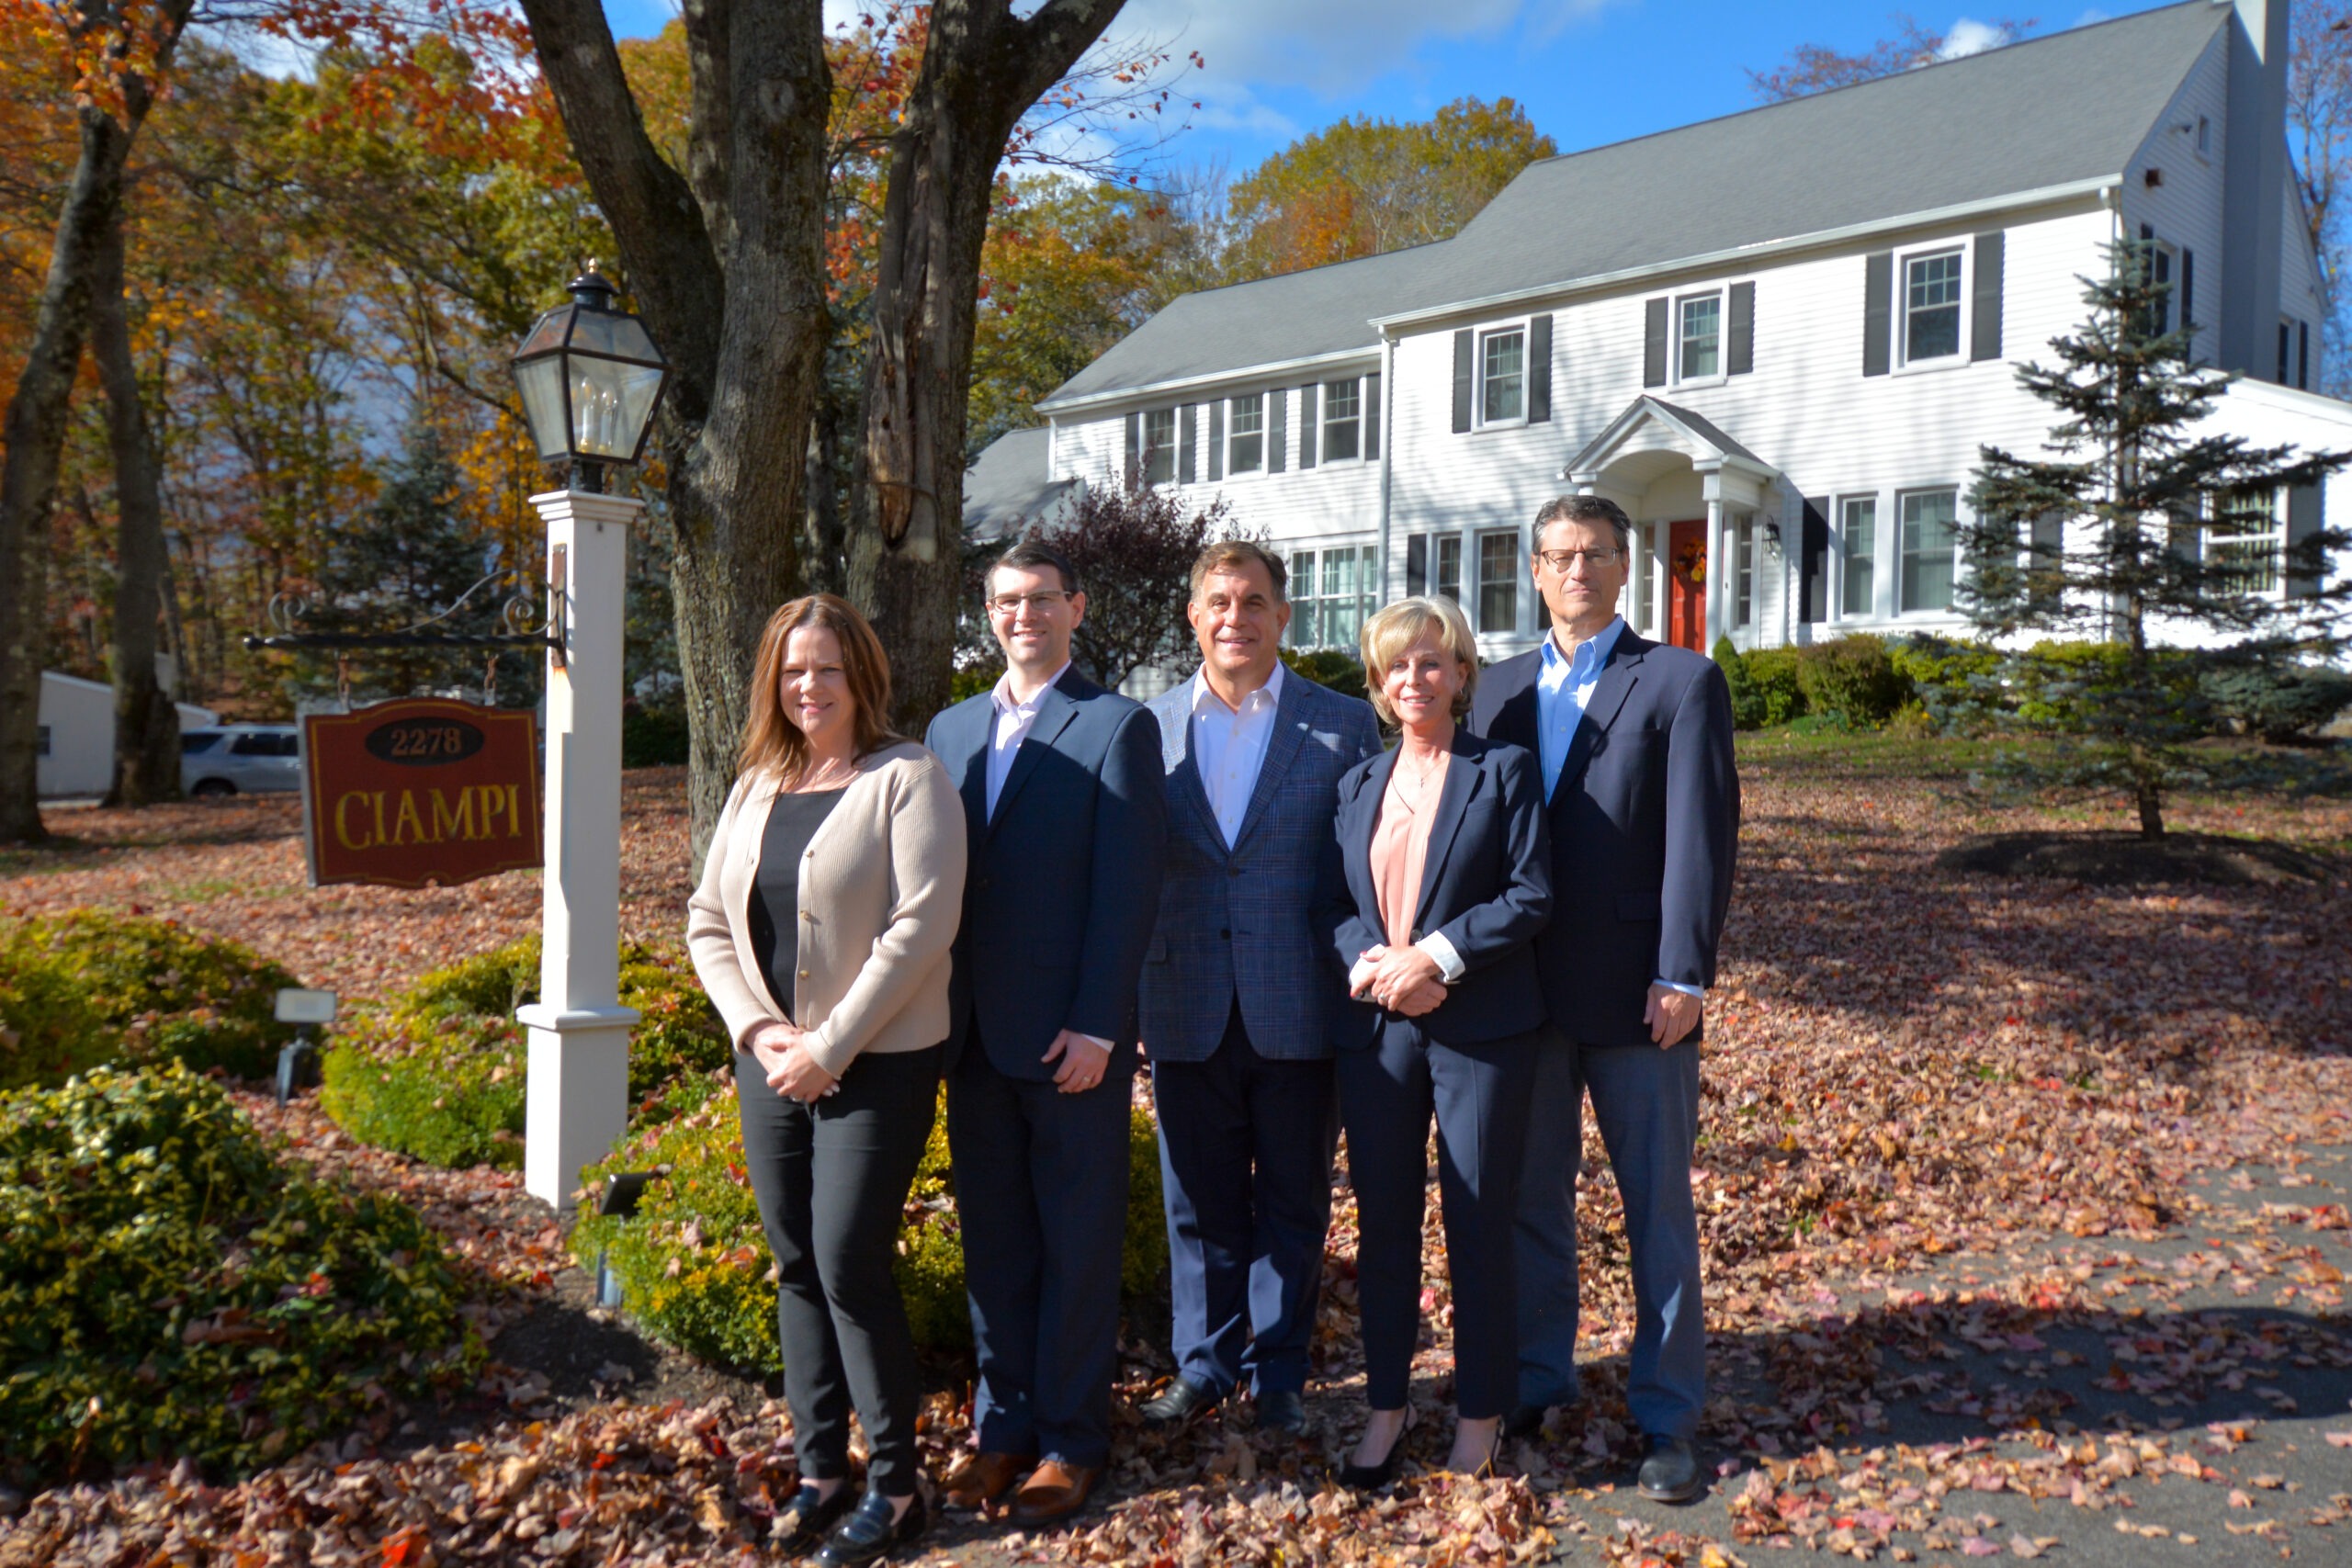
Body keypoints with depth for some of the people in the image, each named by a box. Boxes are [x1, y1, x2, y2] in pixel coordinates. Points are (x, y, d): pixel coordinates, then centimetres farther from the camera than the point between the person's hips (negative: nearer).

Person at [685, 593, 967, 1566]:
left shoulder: (906, 778, -10)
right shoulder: (756, 785, 9)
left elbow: (921, 926, -17)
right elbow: (707, 921, 11)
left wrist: (831, 1047, -16)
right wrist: (757, 1030, -4)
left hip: (876, 1066, -6)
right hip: (772, 1065, 6)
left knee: (849, 1266, -6)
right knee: (797, 1267, 12)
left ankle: (895, 1487, 11)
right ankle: (819, 1468, 26)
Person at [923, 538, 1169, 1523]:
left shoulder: (1117, 727, -4)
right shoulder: (951, 730, 13)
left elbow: (1127, 889, -10)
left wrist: (1095, 1026, -15)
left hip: (1072, 1036, -5)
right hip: (974, 1035, 5)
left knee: (1079, 1244, 6)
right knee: (991, 1240, 13)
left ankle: (1071, 1440, 18)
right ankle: (1003, 1425, 27)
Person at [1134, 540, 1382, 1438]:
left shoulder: (1343, 724, 0)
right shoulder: (1151, 727, 5)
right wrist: (1135, 986, 3)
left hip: (1298, 1007, -1)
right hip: (1187, 1008, 2)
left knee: (1292, 1202, 10)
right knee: (1199, 1201, 12)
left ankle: (1279, 1373, 26)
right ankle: (1206, 1363, 29)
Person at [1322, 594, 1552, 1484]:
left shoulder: (1503, 772, 0)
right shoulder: (1357, 784, 13)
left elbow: (1531, 896, -7)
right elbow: (1336, 902, 11)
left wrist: (1436, 957, -17)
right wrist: (1368, 963, -10)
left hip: (1478, 1030, -3)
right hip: (1375, 1030, 4)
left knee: (1478, 1224, 5)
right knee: (1383, 1221, 10)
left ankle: (1480, 1410, 21)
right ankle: (1385, 1405, 24)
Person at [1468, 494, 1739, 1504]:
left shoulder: (1682, 682, -2)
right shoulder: (1501, 688, 11)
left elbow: (1699, 839, -8)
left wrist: (1684, 975, -15)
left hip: (1636, 992, -4)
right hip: (1525, 991, 4)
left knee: (1658, 1211, 6)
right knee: (1531, 1201, 13)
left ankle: (1667, 1415, 19)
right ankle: (1535, 1383, 29)